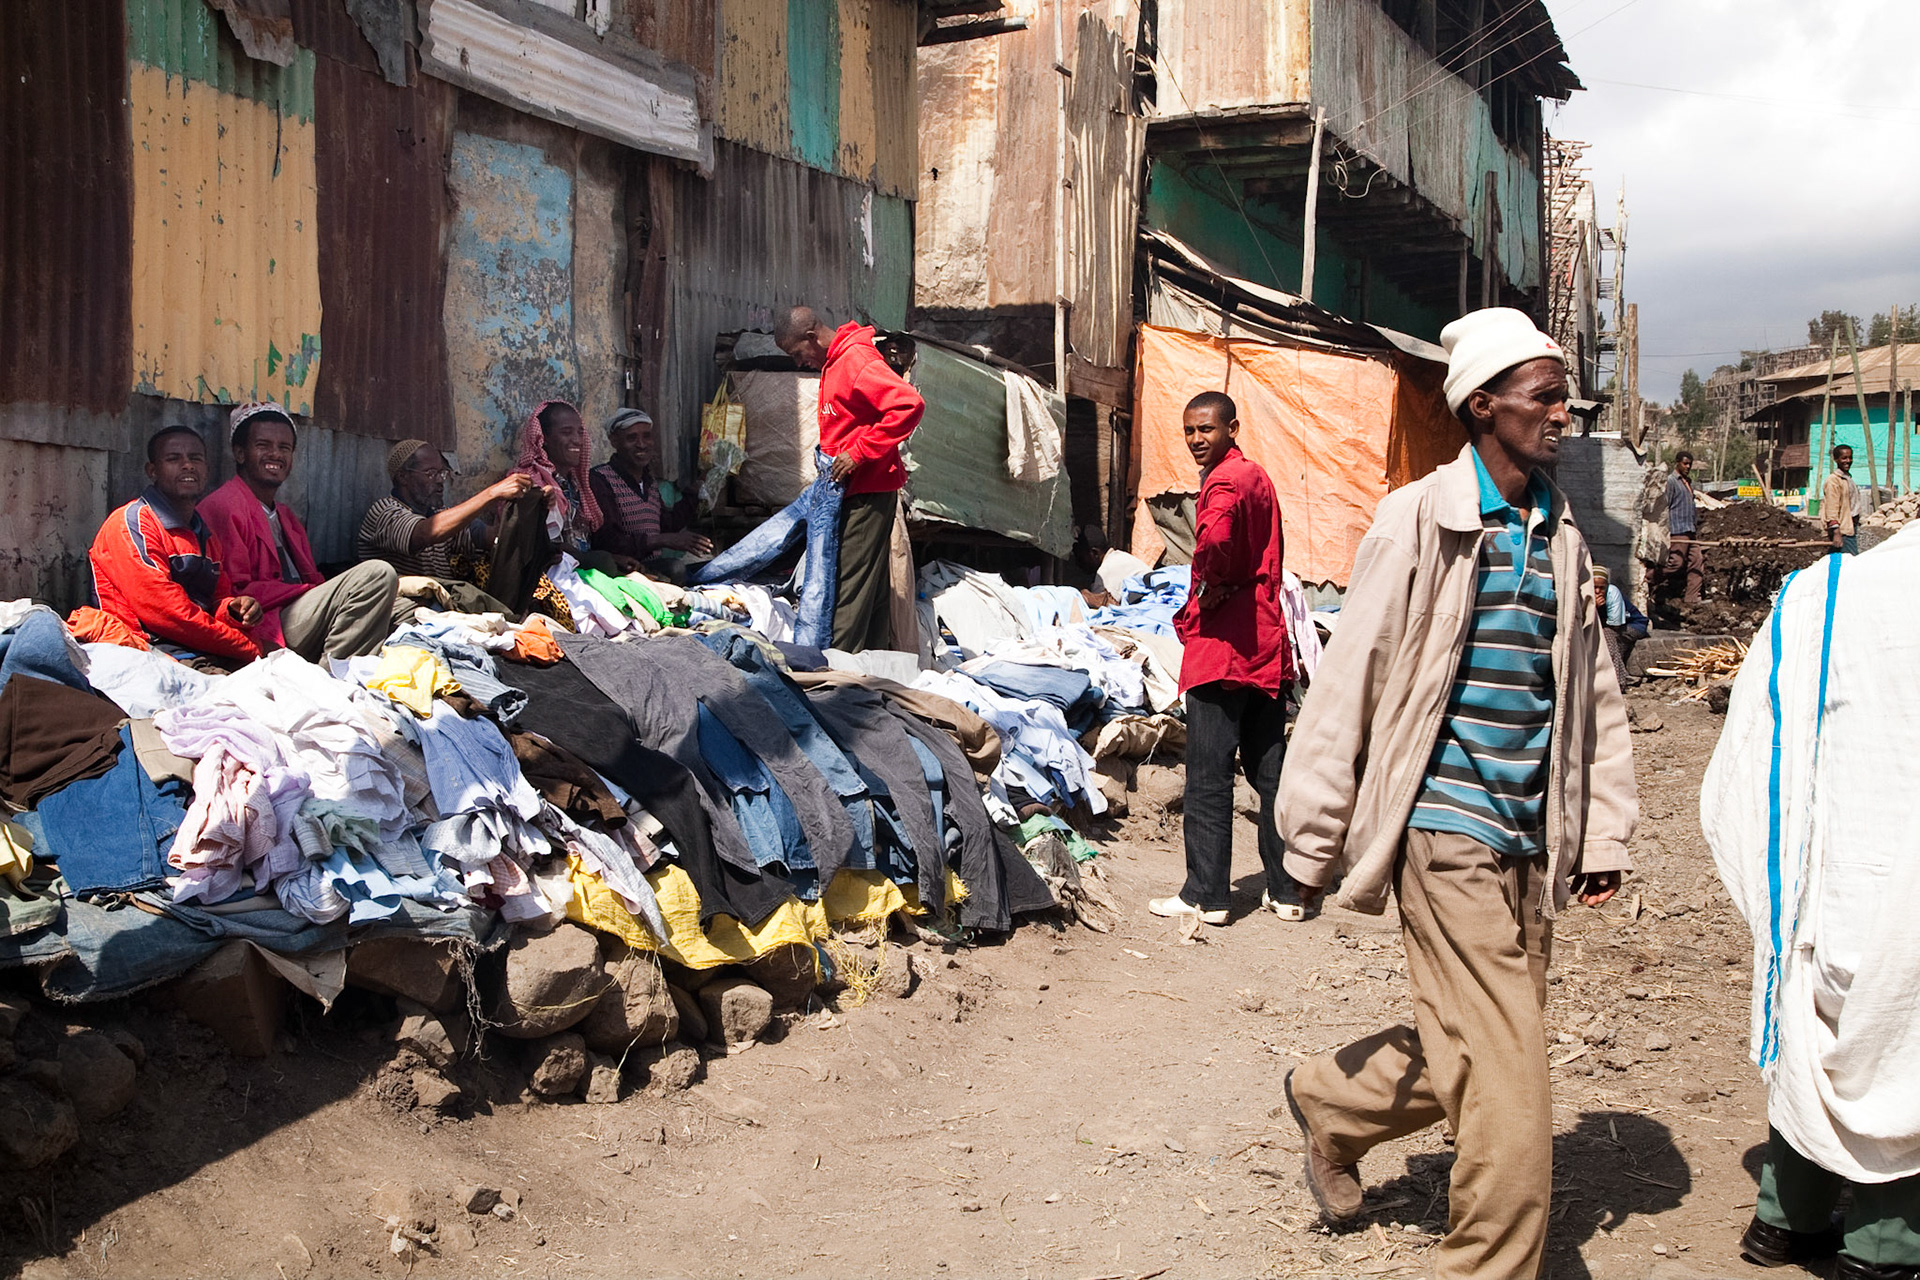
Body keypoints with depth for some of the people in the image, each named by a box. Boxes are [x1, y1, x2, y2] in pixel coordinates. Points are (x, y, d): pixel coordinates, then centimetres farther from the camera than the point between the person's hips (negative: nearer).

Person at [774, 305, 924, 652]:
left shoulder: (856, 360, -15)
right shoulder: (834, 364, 16)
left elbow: (910, 405, -25)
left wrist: (858, 453, -23)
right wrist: (830, 455, 11)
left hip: (868, 492, -10)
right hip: (855, 492, 10)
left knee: (852, 587, -10)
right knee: (871, 587, 12)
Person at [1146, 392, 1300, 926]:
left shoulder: (1224, 481, -13)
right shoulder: (1256, 475, 17)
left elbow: (1215, 540, -35)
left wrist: (1209, 590, -18)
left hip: (1222, 646, -9)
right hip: (1267, 645, 9)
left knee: (1208, 777, -2)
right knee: (1270, 772, 12)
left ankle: (1206, 896, 2)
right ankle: (1286, 890, 17)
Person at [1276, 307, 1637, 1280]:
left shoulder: (1561, 536, 12)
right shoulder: (1419, 519, -7)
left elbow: (1594, 696, 16)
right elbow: (1348, 680, -7)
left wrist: (1603, 833, 11)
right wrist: (1314, 836, -6)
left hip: (1530, 839, 7)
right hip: (1448, 826, -7)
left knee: (1482, 1051, 15)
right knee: (1504, 1082, -5)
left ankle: (1330, 1104, 38)